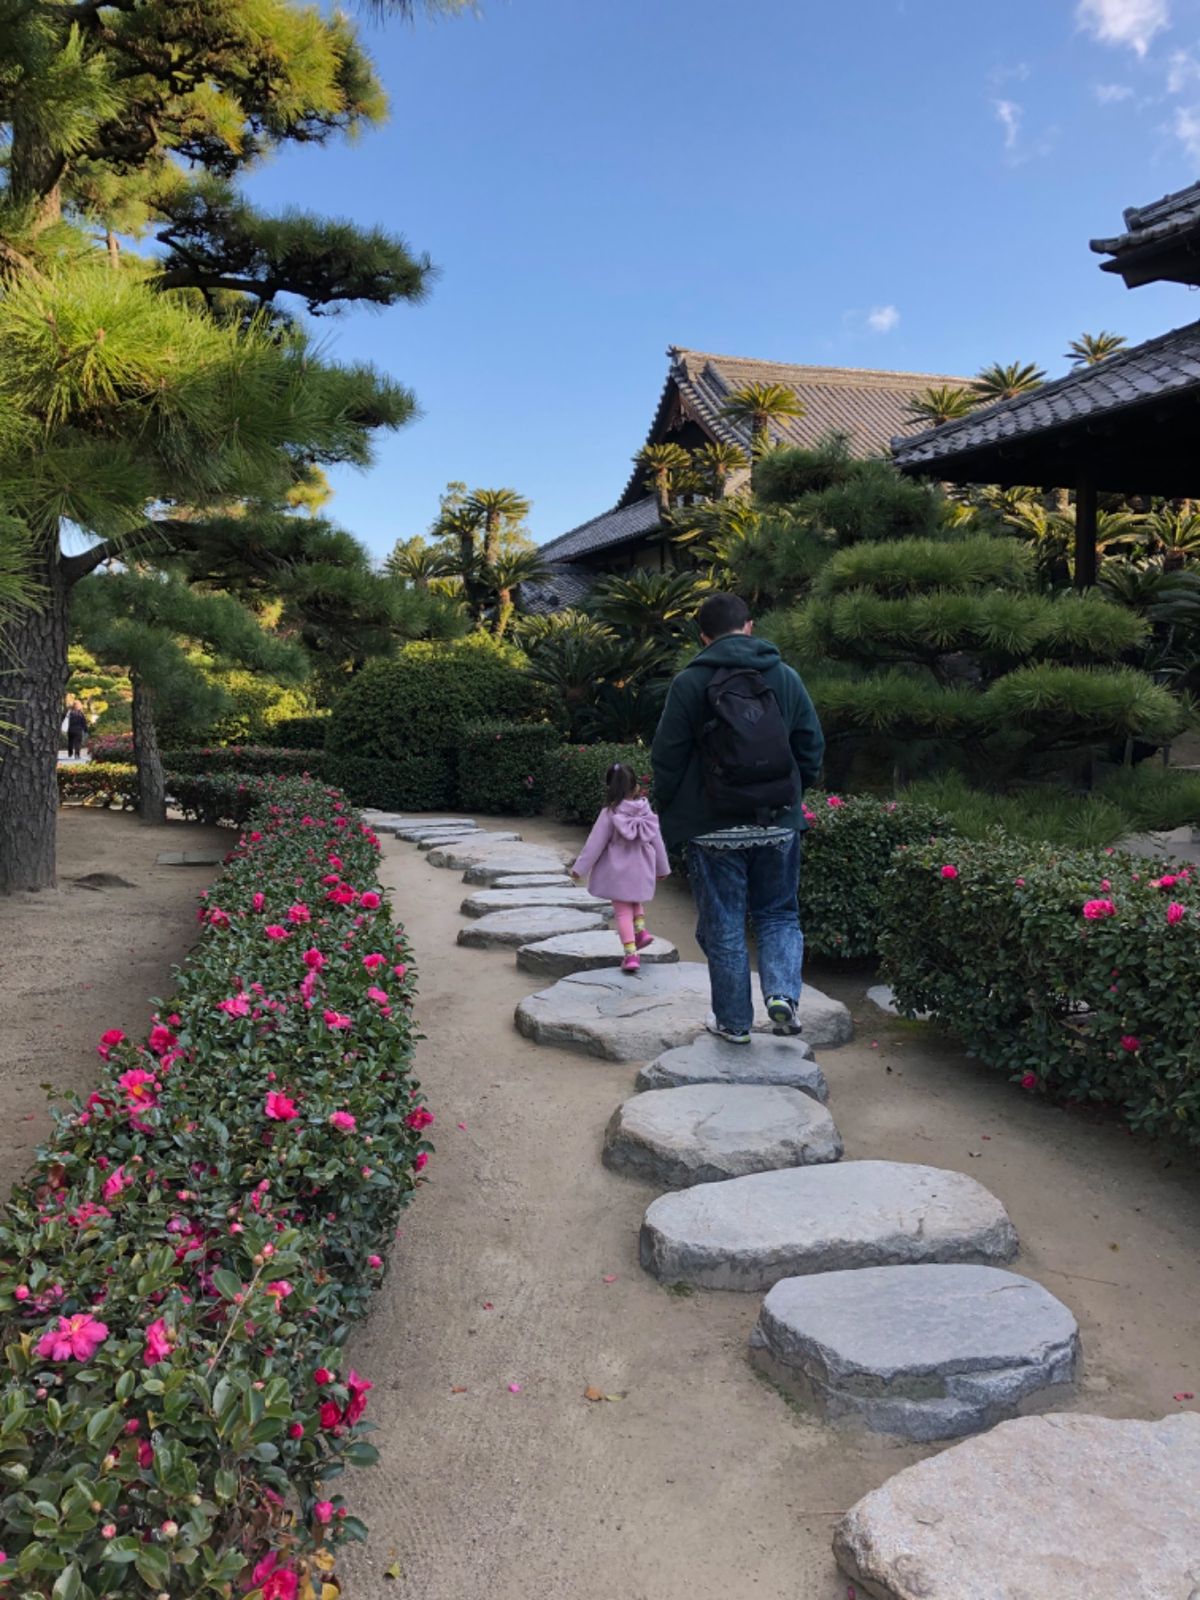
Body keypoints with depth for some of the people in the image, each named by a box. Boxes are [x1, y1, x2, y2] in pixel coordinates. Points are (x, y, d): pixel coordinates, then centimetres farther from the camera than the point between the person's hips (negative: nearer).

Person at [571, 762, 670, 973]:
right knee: (635, 901, 30)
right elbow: (657, 842, 5)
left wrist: (579, 868, -4)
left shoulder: (609, 813, -15)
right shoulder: (646, 811, -4)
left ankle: (630, 954, -2)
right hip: (642, 871, 4)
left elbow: (595, 843, -12)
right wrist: (661, 868, 19)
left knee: (623, 911, 4)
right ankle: (640, 928, 11)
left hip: (617, 872, -3)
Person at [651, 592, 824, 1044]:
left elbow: (667, 757, -5)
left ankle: (733, 1020, 17)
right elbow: (812, 748, 7)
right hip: (778, 823, 3)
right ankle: (783, 993, -2)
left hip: (713, 828, -2)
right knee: (779, 914, 18)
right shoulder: (786, 677, 3)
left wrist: (669, 809, 10)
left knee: (723, 926, 9)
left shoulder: (689, 683, -7)